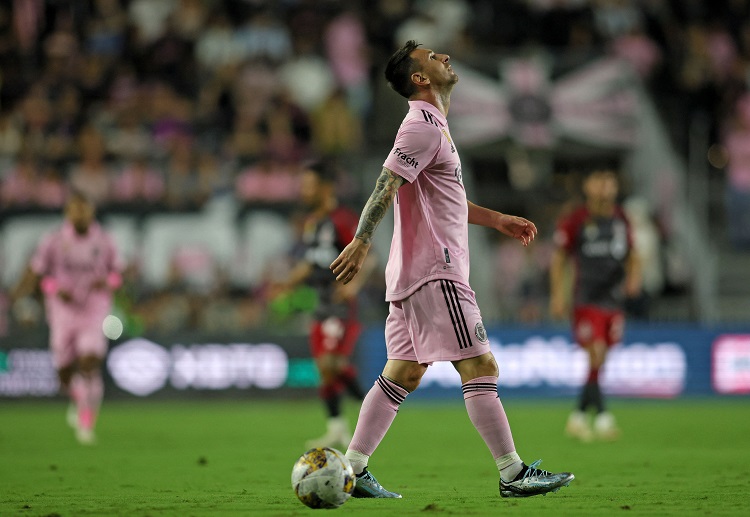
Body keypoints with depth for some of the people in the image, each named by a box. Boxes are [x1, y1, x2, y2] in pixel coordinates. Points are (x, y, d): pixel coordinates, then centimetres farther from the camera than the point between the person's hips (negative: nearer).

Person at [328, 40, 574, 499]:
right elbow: (386, 185, -22)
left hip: (414, 273, 10)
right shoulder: (424, 126, -11)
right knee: (480, 367, -7)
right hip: (436, 272, -10)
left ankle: (352, 470, 9)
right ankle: (513, 474, -5)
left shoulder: (433, 126, 20)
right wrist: (362, 242, -31)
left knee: (402, 373, 10)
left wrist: (497, 219, 32)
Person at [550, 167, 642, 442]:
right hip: (587, 300, -5)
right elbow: (558, 257, 2)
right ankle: (602, 417, -16)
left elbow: (631, 254, 22)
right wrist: (558, 295, -4)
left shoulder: (620, 220, 11)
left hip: (614, 300, 5)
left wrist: (633, 277, 3)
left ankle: (579, 417, 18)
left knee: (599, 362, 6)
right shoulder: (575, 221, -4)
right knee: (596, 355, -17)